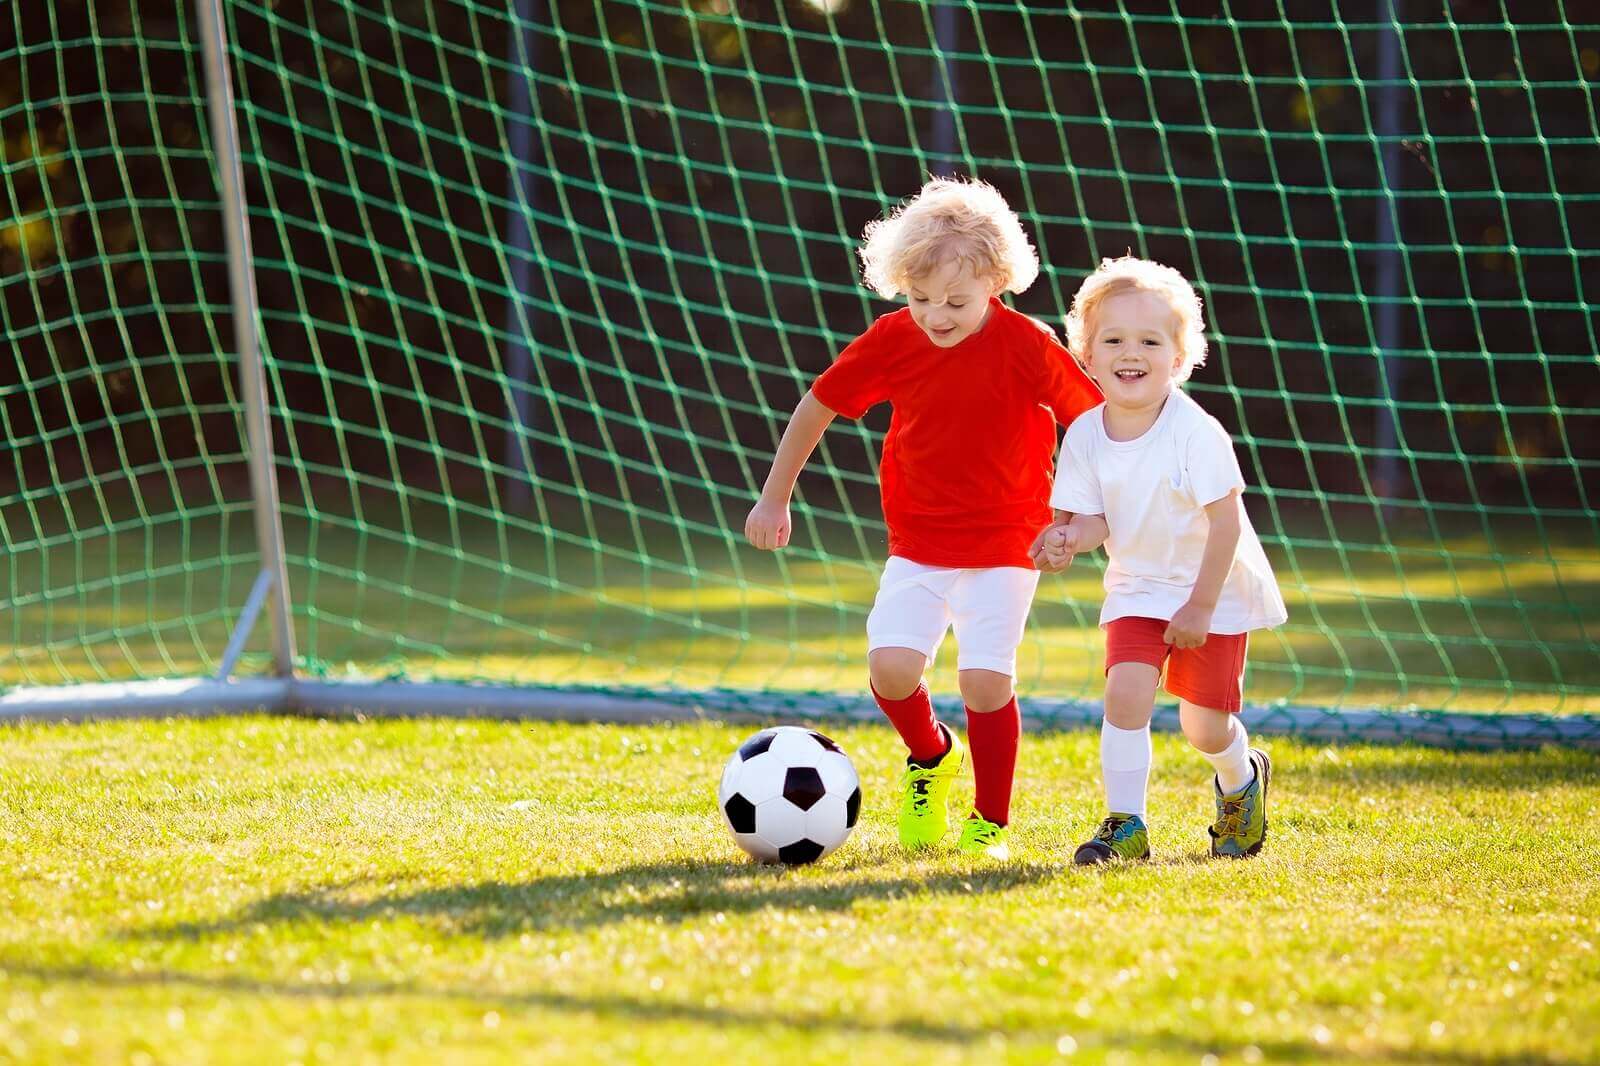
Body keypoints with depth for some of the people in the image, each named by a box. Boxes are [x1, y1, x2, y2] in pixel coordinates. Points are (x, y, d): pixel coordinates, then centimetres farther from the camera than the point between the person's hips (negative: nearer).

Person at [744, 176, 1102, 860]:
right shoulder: (892, 341, -8)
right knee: (891, 666, -13)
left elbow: (1094, 421, -7)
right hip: (918, 541, 3)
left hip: (1004, 544, -3)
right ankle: (931, 758, 20)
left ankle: (990, 823, 5)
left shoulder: (1026, 346, -17)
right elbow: (818, 406, 6)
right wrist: (774, 498, 12)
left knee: (985, 677, -14)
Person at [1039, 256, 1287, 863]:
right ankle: (1126, 826, -9)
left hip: (1214, 590, -3)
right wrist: (1070, 538, -32)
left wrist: (1201, 606, -18)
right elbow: (1094, 519, -8)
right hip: (1137, 589, 3)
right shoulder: (1085, 436, -10)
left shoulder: (1195, 433, -23)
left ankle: (1242, 780, 36)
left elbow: (1227, 521, -19)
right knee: (1126, 690, -18)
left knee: (1204, 726, 2)